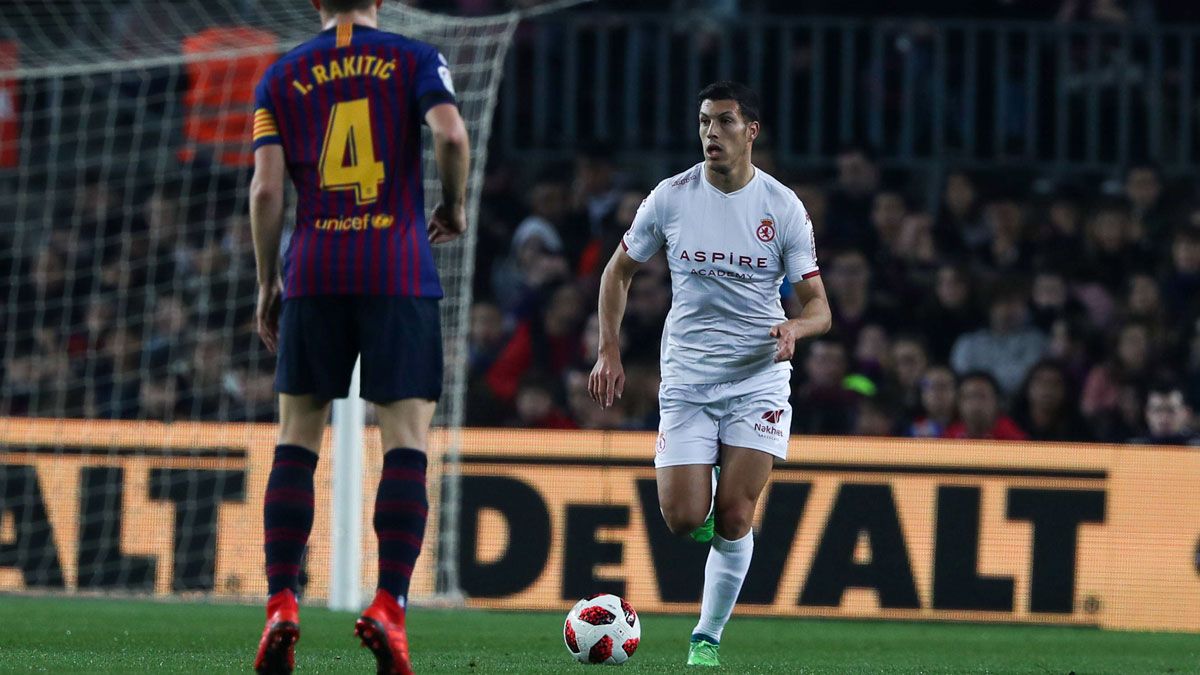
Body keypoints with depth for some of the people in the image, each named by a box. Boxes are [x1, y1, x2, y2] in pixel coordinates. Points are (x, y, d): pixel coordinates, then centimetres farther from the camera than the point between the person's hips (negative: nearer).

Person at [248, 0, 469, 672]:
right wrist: (455, 207, 6)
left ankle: (281, 605, -3)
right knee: (407, 441, -3)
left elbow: (266, 189, 2)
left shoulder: (281, 77, 10)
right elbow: (451, 135, -12)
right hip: (400, 275, -2)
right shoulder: (416, 60, 6)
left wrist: (267, 284, 11)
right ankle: (389, 606, -16)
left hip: (314, 275, 2)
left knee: (298, 439, 8)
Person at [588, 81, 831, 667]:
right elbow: (619, 272, 12)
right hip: (686, 379, 1)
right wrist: (609, 350, 2)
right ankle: (706, 492, 26)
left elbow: (819, 306, -3)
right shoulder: (671, 197, -2)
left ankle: (708, 637, 6)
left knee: (734, 516, -10)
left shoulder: (783, 207, -5)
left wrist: (795, 327, -26)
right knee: (683, 520, -11)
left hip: (758, 379, -1)